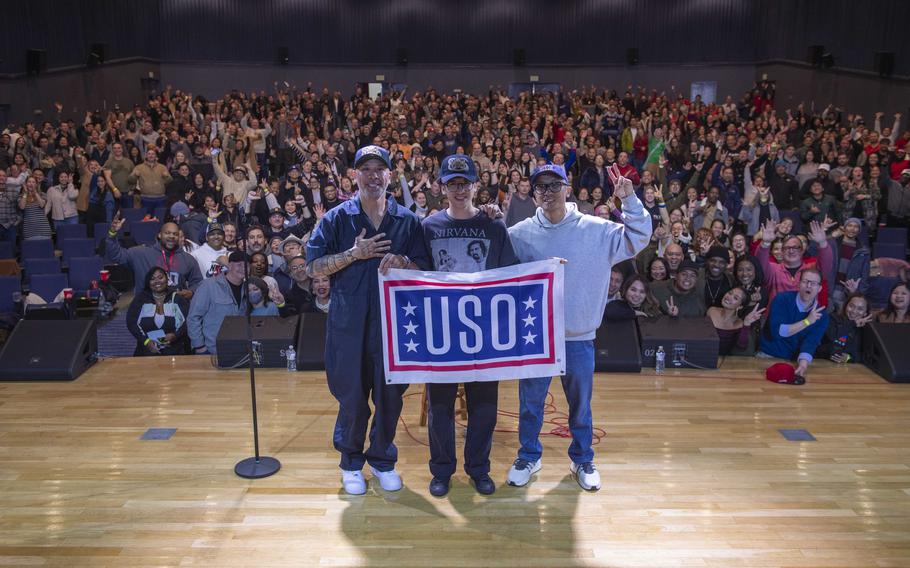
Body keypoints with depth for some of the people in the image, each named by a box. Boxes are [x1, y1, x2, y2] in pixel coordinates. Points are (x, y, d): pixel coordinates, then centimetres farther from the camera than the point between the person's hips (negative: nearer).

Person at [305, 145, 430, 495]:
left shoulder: (408, 221, 5)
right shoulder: (336, 218, 1)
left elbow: (425, 269, 5)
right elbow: (313, 268, -3)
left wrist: (402, 262, -16)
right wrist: (354, 254, -15)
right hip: (349, 321, -1)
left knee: (390, 394, 8)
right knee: (351, 394, 7)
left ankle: (382, 459, 29)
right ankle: (351, 463, 27)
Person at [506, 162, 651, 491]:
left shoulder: (596, 230, -4)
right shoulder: (520, 234, -4)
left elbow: (638, 238, -5)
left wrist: (630, 200, -15)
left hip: (579, 337, 0)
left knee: (580, 405, 17)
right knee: (530, 403, 14)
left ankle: (583, 460, 37)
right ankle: (528, 457, 35)